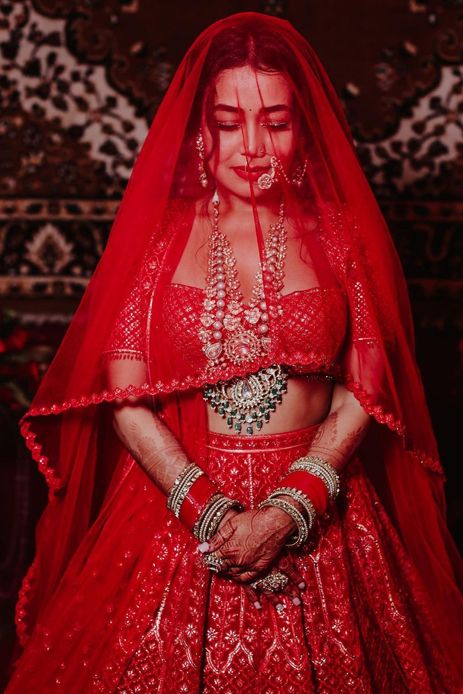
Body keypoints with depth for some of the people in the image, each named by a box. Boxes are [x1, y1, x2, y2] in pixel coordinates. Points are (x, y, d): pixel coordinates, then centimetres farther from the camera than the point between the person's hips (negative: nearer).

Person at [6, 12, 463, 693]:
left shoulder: (341, 233, 1)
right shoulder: (158, 230, 0)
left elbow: (365, 389, -4)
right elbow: (123, 394, -5)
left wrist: (285, 513, -15)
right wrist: (211, 513, -13)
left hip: (315, 512, 0)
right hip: (171, 504, 0)